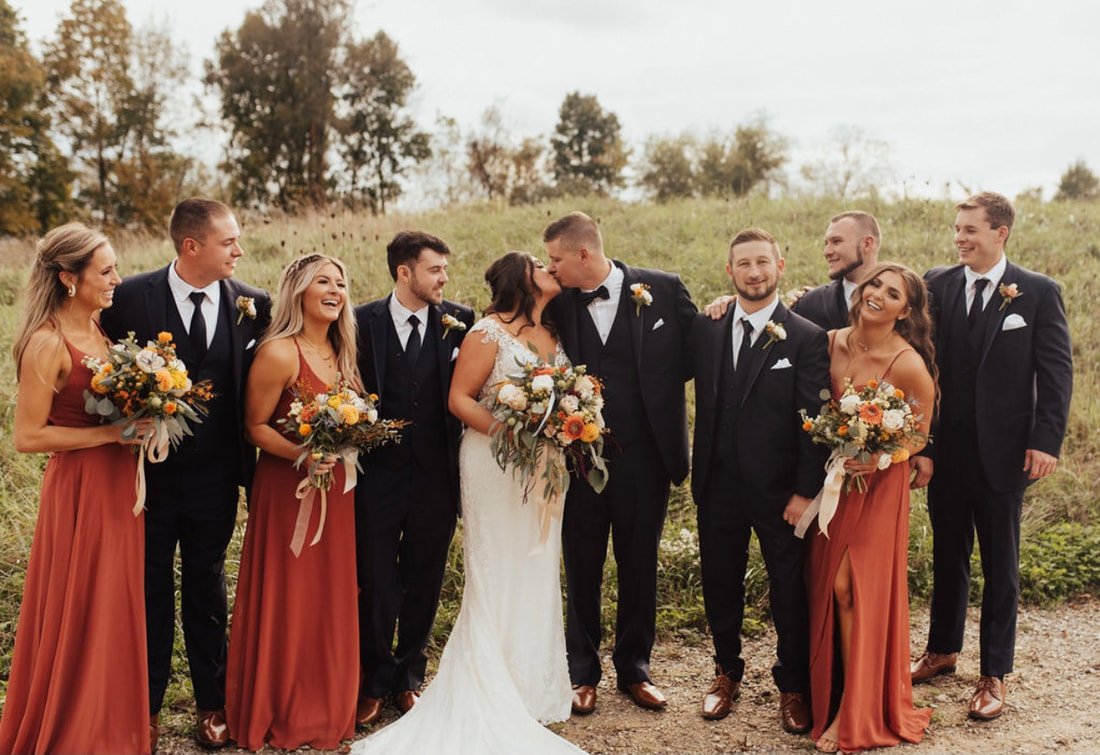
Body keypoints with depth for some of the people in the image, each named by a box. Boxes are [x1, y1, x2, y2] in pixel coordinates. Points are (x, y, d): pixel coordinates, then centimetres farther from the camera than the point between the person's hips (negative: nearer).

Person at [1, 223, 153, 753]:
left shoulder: (100, 329, 7)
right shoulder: (47, 343, -17)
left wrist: (139, 419, 0)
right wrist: (111, 432, -20)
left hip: (119, 484, 8)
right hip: (79, 489, -8)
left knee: (117, 609, 17)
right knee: (80, 615, 7)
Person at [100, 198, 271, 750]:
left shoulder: (251, 304, -4)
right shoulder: (131, 297, -10)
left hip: (215, 477, 2)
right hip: (150, 471, -1)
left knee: (208, 591, 16)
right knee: (151, 591, 13)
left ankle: (211, 704, 31)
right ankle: (146, 706, 29)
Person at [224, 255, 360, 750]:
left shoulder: (340, 352, 9)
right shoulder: (279, 353, -14)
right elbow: (255, 427, -12)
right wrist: (301, 454, -25)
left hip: (335, 489, 7)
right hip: (286, 490, -7)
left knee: (331, 596, 14)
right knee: (287, 601, 3)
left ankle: (328, 706, 30)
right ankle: (281, 715, 21)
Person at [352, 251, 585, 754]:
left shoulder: (555, 334, 12)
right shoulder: (489, 332, -8)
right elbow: (459, 398, -11)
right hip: (496, 466, -6)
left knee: (537, 576, 10)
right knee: (497, 578, 0)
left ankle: (534, 686, 21)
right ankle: (494, 698, 10)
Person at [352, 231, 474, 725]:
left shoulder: (458, 322, 2)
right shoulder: (363, 321, -2)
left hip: (435, 476, 2)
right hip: (378, 474, -2)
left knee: (424, 582, 13)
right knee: (376, 583, 6)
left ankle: (409, 678, 31)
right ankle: (375, 683, 24)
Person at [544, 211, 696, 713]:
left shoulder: (663, 289, -6)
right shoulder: (558, 303, -2)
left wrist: (657, 386, -2)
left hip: (644, 454, -1)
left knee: (640, 568, 13)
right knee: (581, 571, 10)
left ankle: (634, 670, 30)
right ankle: (583, 675, 26)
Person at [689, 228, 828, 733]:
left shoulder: (807, 339, -7)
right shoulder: (705, 329, 4)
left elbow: (813, 421, -9)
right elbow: (702, 402, 6)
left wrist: (805, 491, -12)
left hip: (778, 489, -3)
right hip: (718, 483, 3)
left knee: (789, 591, 9)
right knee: (720, 586, 15)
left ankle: (792, 687, 29)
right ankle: (727, 673, 36)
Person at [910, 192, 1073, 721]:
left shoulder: (1039, 293, -4)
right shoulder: (936, 285, 2)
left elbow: (1057, 372, -4)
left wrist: (1047, 441, -12)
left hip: (1003, 453, -2)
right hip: (945, 450, 3)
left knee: (1000, 566, 7)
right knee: (948, 555, 16)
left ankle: (994, 674, 19)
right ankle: (942, 651, 34)